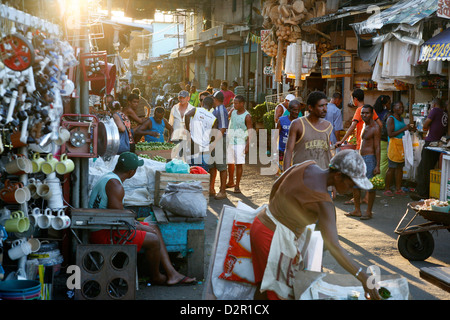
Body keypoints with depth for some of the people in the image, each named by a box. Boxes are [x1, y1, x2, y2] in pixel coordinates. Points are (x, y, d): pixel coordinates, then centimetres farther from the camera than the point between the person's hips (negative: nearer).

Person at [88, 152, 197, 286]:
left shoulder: (107, 178, 12)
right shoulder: (115, 185, -22)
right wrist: (139, 227, -10)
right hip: (104, 234, -11)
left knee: (154, 229, 13)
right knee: (153, 240, -13)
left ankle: (172, 274, 11)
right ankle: (155, 277, 13)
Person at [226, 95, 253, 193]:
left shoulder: (247, 116, -9)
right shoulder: (233, 112, 7)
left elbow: (250, 132, -9)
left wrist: (247, 146, -15)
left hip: (240, 143, -5)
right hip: (230, 141, 5)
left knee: (239, 164, -5)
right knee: (230, 163, 12)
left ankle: (237, 186, 0)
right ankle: (230, 182, 29)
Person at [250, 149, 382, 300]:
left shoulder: (308, 166, -5)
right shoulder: (323, 202, -27)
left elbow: (276, 185, 11)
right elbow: (333, 246, -35)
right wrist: (363, 278, -34)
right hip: (275, 240, -8)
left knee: (263, 288, 22)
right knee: (279, 294, 8)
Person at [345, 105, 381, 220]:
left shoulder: (375, 128, -10)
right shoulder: (364, 126, 15)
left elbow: (377, 148, -14)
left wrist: (377, 165, -18)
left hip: (370, 158, -9)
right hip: (360, 158, 9)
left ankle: (369, 212, 4)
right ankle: (357, 210, 18)